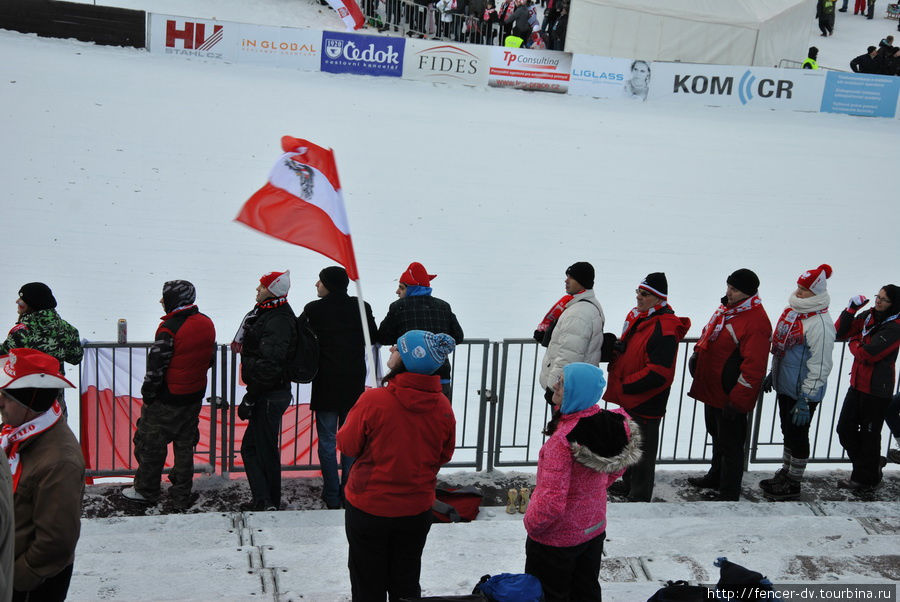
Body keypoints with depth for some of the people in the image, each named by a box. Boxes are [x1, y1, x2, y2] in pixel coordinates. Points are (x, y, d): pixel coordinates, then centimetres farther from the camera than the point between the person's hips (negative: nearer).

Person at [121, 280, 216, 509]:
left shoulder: (170, 328, -22)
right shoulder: (206, 323, 1)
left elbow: (156, 365, -19)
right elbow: (210, 358, 11)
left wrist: (147, 396, -8)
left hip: (167, 399, -7)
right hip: (195, 397, 7)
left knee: (151, 443, 12)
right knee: (185, 444, 16)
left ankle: (146, 490, 25)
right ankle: (181, 496, 23)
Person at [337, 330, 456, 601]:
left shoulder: (373, 400, -24)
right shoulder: (442, 406, -11)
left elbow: (348, 446, -12)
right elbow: (444, 455, 2)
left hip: (369, 508, -3)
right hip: (417, 509, 3)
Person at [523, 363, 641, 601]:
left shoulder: (563, 441, -34)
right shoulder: (611, 423, -11)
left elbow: (551, 502, -32)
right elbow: (618, 466, 10)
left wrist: (531, 523, -13)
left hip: (557, 539, -7)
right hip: (595, 528, 7)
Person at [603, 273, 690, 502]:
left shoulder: (665, 329, -24)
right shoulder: (636, 316, 6)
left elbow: (658, 373, -28)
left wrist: (626, 385, -20)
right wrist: (617, 348, -2)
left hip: (646, 403, -10)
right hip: (629, 399, 10)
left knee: (643, 450, 4)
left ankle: (639, 497, 17)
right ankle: (628, 484, 43)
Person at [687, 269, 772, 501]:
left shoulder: (756, 321, -23)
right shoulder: (727, 308, 6)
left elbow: (753, 367, -25)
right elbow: (708, 335, 24)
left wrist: (737, 401, -24)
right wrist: (697, 354, 8)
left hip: (731, 398, -9)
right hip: (711, 390, 9)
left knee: (730, 445, 3)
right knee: (717, 436, 25)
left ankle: (729, 494, 16)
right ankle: (716, 477, 44)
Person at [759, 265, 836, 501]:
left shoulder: (820, 324, -23)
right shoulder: (792, 311, 5)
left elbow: (819, 368, -23)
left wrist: (805, 401, -22)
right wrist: (772, 374, 23)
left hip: (804, 393, -9)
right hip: (785, 386, 9)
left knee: (798, 435, 5)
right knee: (787, 431, 21)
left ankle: (793, 484, 20)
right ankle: (785, 474, 37)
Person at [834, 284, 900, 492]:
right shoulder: (868, 316, 4)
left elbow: (867, 354, -24)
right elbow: (840, 333, 1)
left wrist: (853, 342, -5)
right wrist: (851, 309, -9)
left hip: (876, 391, -8)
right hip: (858, 384, 8)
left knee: (869, 435, 6)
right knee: (845, 429, 13)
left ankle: (868, 479, 24)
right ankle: (867, 469, 30)